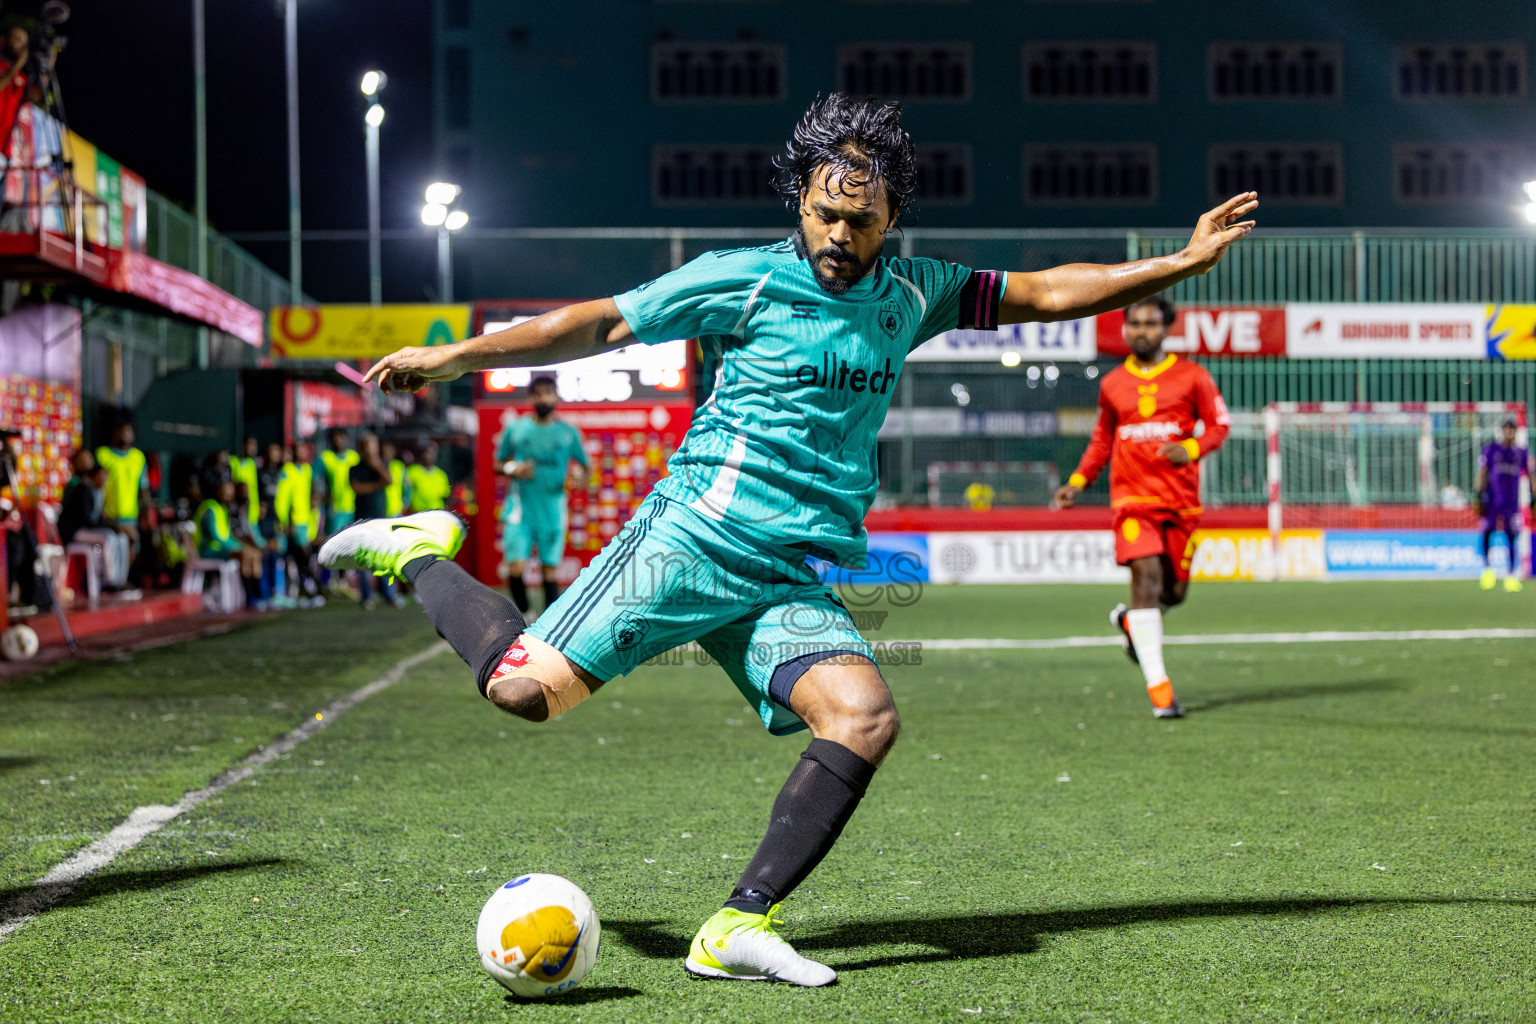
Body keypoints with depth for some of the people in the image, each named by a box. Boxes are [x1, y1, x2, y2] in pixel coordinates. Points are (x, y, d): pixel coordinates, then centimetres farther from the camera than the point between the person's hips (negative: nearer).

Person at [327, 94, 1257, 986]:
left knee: (865, 718, -21)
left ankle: (738, 928, -19)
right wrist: (457, 358, -2)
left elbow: (1048, 293, 19)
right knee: (527, 687, -16)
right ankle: (422, 552, 14)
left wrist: (1188, 261, 15)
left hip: (796, 582, 5)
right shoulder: (745, 280, -1)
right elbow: (602, 323, 1)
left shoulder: (909, 296, 15)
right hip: (696, 537, -5)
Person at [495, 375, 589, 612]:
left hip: (552, 512, 1)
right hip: (520, 511, -1)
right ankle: (524, 615, 12)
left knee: (550, 572, 3)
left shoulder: (568, 433, 6)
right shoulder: (514, 429, 5)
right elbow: (498, 463, 13)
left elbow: (586, 465, 15)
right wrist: (512, 469, -8)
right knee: (515, 569, -11)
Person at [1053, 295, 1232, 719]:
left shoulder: (1191, 376, 4)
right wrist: (1078, 481, 12)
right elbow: (1102, 439, 23)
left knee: (1174, 592, 5)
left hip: (1180, 500, 1)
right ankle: (1158, 687, -18)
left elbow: (1219, 425, 5)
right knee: (1147, 576, -17)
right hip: (1133, 495, -1)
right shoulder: (1112, 384, 10)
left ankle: (1129, 621, 42)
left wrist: (1190, 449, -15)